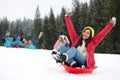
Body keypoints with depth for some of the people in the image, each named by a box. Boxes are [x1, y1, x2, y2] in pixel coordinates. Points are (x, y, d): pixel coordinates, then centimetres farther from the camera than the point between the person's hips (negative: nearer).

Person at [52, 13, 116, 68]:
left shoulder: (92, 42, 20)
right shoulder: (76, 40, 24)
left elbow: (102, 34, 18)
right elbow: (71, 30, 27)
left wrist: (111, 24, 18)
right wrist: (67, 17, 31)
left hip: (84, 63, -3)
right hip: (75, 63, 3)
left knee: (74, 49, -30)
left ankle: (63, 57, -65)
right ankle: (72, 63, -55)